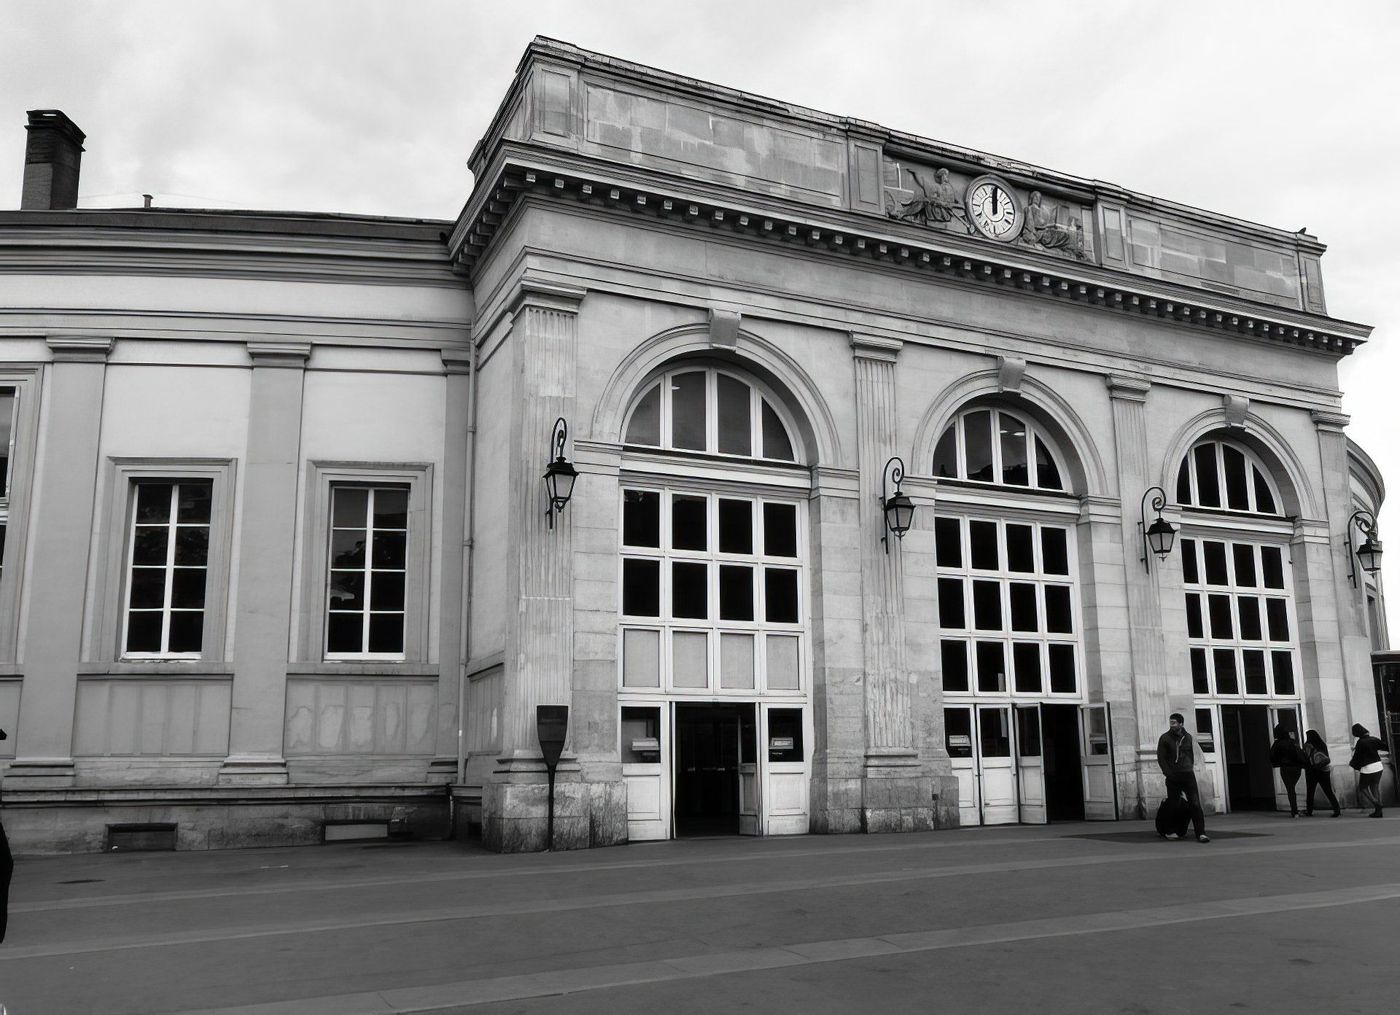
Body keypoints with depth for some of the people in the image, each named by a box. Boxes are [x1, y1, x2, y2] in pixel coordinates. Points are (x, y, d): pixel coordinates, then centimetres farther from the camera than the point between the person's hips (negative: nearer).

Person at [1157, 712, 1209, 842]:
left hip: (1188, 775, 1)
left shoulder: (1188, 737, 11)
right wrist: (1168, 774, -9)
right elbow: (1161, 758, -1)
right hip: (1173, 778, -1)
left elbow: (1191, 756, 19)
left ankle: (1200, 833, -12)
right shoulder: (1165, 738, 1)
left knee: (1195, 804, -9)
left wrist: (1189, 769, 7)